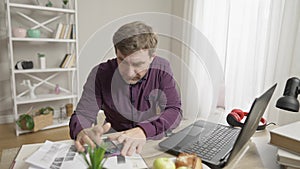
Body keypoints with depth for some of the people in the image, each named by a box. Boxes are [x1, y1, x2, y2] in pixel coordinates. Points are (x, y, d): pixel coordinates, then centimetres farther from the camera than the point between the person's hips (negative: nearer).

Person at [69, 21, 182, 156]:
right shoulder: (100, 73, -11)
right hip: (113, 141, 1)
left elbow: (174, 110, -17)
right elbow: (83, 114, -10)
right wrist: (82, 132, -34)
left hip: (153, 140, 0)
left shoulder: (162, 69, -11)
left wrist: (143, 131, -35)